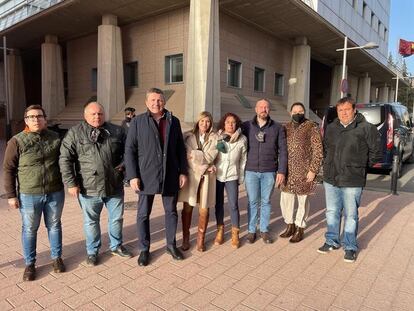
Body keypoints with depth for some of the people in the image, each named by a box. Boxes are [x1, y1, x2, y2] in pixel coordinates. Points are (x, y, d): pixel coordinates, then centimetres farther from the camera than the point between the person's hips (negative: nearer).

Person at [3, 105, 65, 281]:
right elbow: (8, 169, -4)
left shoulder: (55, 138, 1)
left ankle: (56, 257, 32)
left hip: (55, 193, 2)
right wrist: (11, 195, -6)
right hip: (28, 195, -2)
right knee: (29, 230, 12)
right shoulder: (17, 141, -7)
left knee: (54, 226, 15)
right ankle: (29, 264, 28)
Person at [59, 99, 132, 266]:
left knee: (117, 218, 16)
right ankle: (92, 251, 34)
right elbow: (65, 159, -6)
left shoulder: (117, 131, 3)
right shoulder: (75, 133, -4)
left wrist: (123, 165, -4)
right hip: (89, 188, -2)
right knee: (91, 221, 14)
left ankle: (116, 246, 38)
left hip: (115, 186, 2)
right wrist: (71, 183, -10)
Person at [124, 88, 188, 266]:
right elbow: (130, 150, -3)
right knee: (143, 214, 8)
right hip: (146, 176, -2)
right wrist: (132, 176, -10)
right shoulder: (137, 122, -1)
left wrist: (183, 172, 3)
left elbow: (180, 149, 9)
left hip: (170, 176, 2)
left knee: (171, 212, 13)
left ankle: (171, 245, 31)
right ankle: (144, 249, 25)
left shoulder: (173, 121, 6)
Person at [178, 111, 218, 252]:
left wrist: (192, 154, -7)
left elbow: (209, 156, -6)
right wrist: (205, 165, -10)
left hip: (207, 176, 0)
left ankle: (201, 239, 21)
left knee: (204, 209, 4)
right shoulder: (188, 136, 4)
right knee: (187, 207, 4)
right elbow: (185, 155, -7)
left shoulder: (214, 137, 4)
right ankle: (185, 239, 19)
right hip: (191, 174, 0)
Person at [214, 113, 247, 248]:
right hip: (217, 174, 1)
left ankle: (235, 234, 13)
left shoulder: (242, 139, -1)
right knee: (219, 203, 10)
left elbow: (243, 159, 4)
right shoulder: (216, 137, -2)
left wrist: (241, 177, 5)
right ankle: (220, 230, 26)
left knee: (233, 205, -4)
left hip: (232, 176, -1)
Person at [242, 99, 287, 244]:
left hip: (269, 172, 0)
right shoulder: (246, 126, 2)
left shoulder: (278, 128, 2)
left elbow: (283, 151, 2)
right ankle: (251, 230, 21)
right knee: (252, 202, 8)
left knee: (266, 201, 10)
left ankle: (264, 230, 25)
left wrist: (281, 171, -4)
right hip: (251, 171, 0)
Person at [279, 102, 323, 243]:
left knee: (303, 200, 7)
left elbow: (318, 150, -7)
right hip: (288, 171, 5)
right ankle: (289, 226, 28)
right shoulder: (286, 128, 9)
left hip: (304, 171, -4)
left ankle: (300, 229, 21)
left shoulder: (312, 127, -5)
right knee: (285, 199, 9)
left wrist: (313, 169, -12)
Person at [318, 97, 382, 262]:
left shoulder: (366, 128, -7)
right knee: (332, 212, 15)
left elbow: (376, 152, -1)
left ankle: (350, 247, 23)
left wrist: (359, 166, 3)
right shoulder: (330, 128, 8)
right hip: (331, 180, 5)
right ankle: (332, 241, 31)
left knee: (350, 215, 7)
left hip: (352, 181, -4)